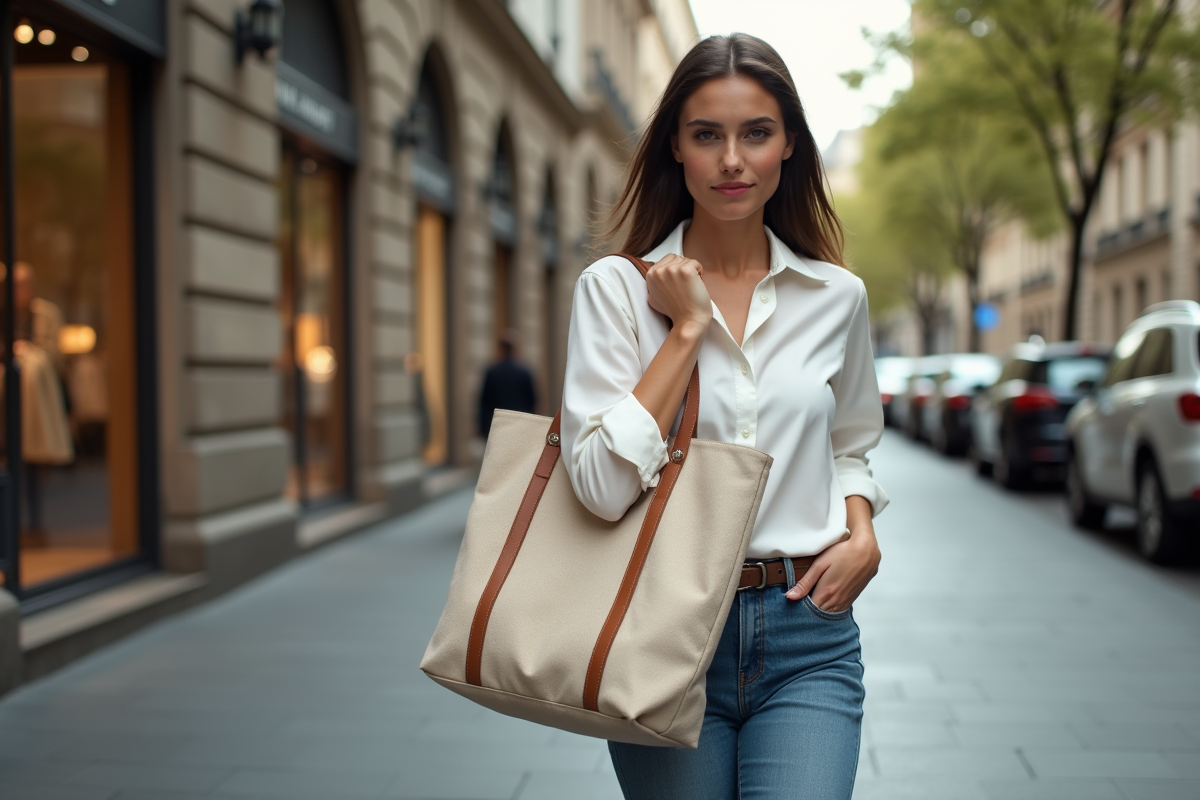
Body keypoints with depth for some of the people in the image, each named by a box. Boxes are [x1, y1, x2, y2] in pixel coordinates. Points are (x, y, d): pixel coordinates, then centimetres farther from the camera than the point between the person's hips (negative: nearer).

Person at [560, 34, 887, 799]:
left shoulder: (836, 296, 6)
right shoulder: (616, 287, -3)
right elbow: (603, 483, -14)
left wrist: (862, 533, 2)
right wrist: (686, 328, -12)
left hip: (807, 636, 1)